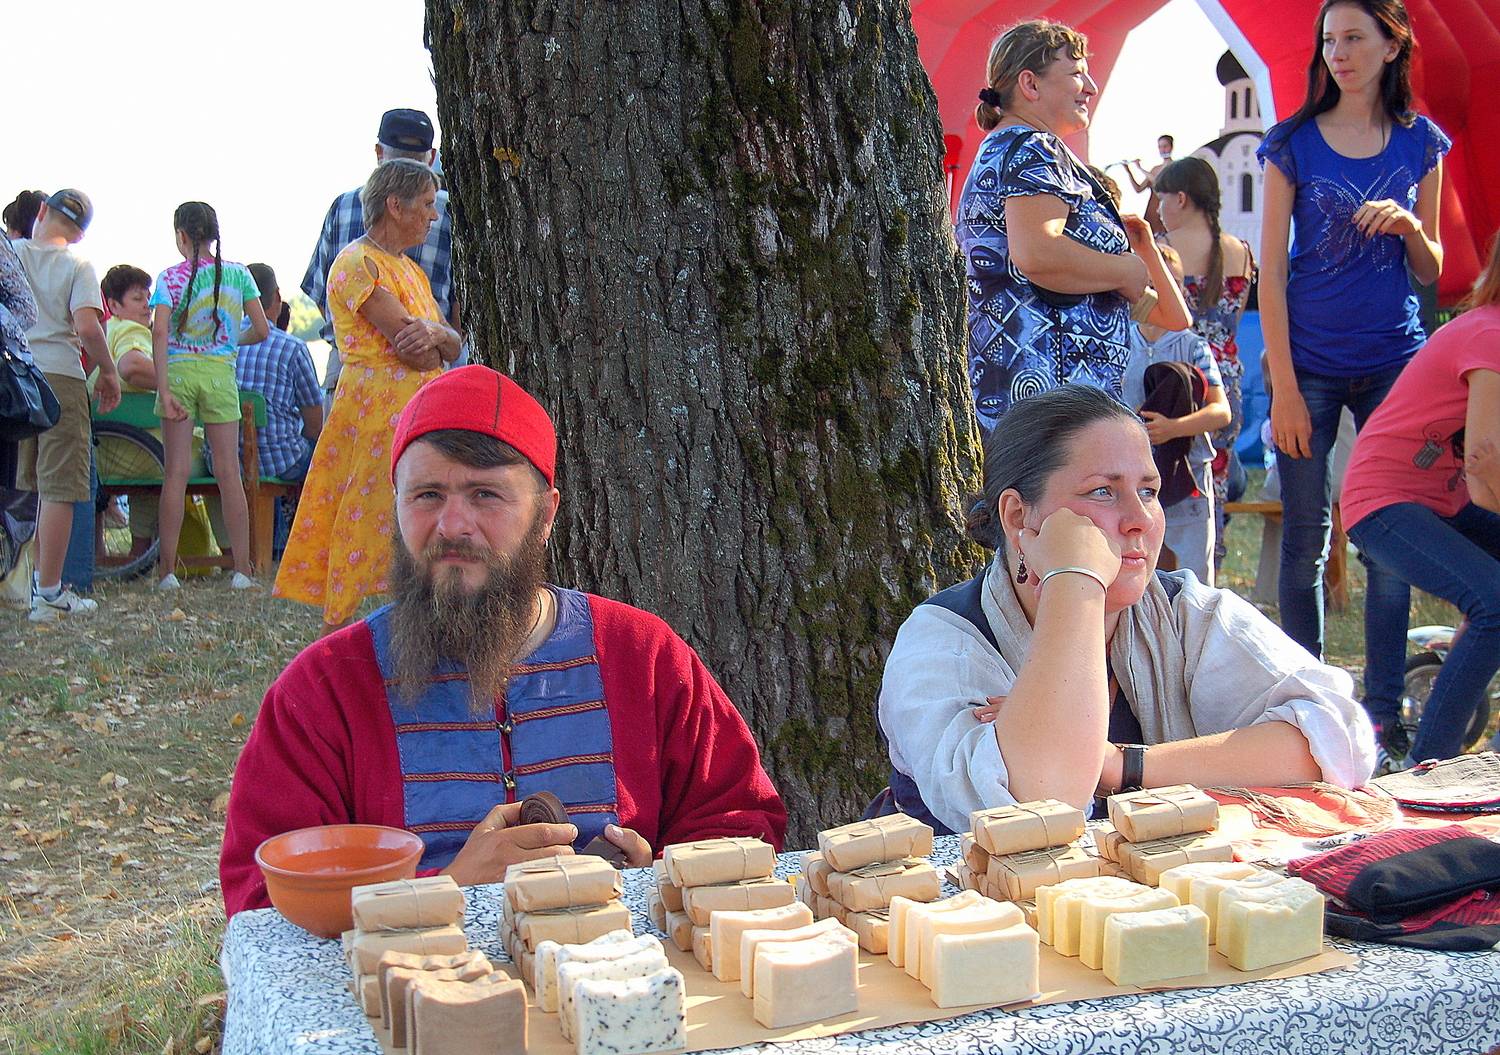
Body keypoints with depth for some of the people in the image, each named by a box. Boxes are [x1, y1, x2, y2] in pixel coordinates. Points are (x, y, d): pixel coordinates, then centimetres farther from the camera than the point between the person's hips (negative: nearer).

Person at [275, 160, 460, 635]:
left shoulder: (410, 269, 20)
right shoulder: (358, 263, -9)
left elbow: (452, 347, 10)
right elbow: (417, 352, -17)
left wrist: (435, 333, -12)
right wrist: (434, 337, 4)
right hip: (375, 412, -9)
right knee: (366, 524, -7)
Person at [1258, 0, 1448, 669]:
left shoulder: (1421, 143, 8)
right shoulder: (1293, 143, 0)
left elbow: (1430, 272, 13)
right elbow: (1271, 271, -3)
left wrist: (1410, 225, -9)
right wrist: (1284, 387, -9)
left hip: (1394, 363, 2)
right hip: (1309, 363, -2)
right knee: (1305, 538, 1)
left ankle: (1384, 709, 11)